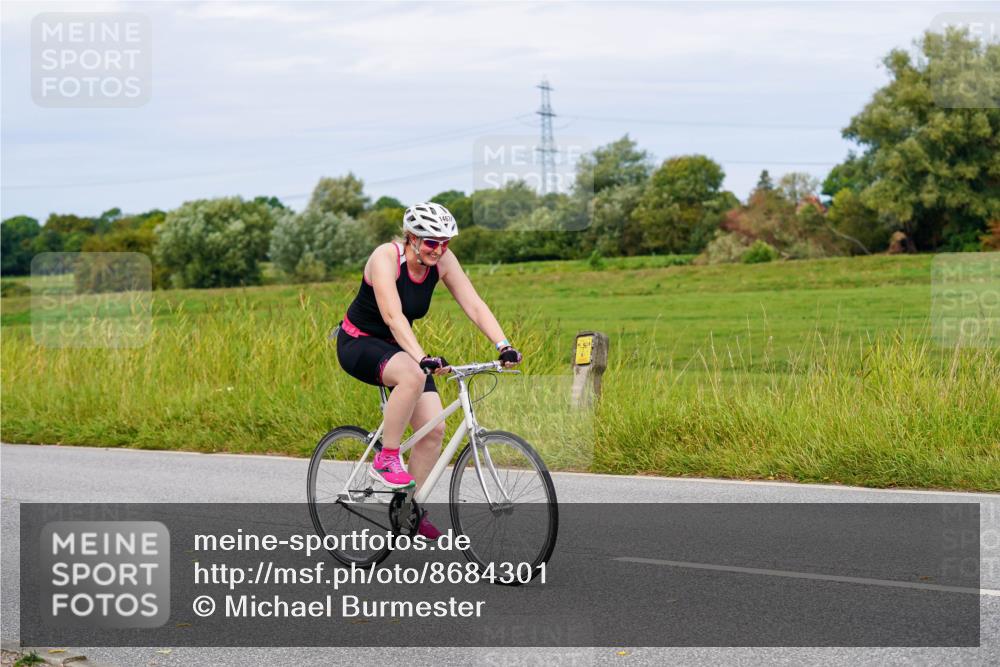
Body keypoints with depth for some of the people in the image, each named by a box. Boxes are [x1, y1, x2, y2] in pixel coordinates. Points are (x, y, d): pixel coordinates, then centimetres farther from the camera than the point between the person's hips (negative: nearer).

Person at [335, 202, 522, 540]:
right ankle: (386, 459, -23)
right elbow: (393, 316, -37)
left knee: (434, 429, -8)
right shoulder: (386, 257, -26)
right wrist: (422, 358, -50)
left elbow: (474, 305, -14)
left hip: (396, 347, 6)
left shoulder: (443, 261, -10)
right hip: (358, 344, -6)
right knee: (413, 375, -38)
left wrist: (504, 346, -29)